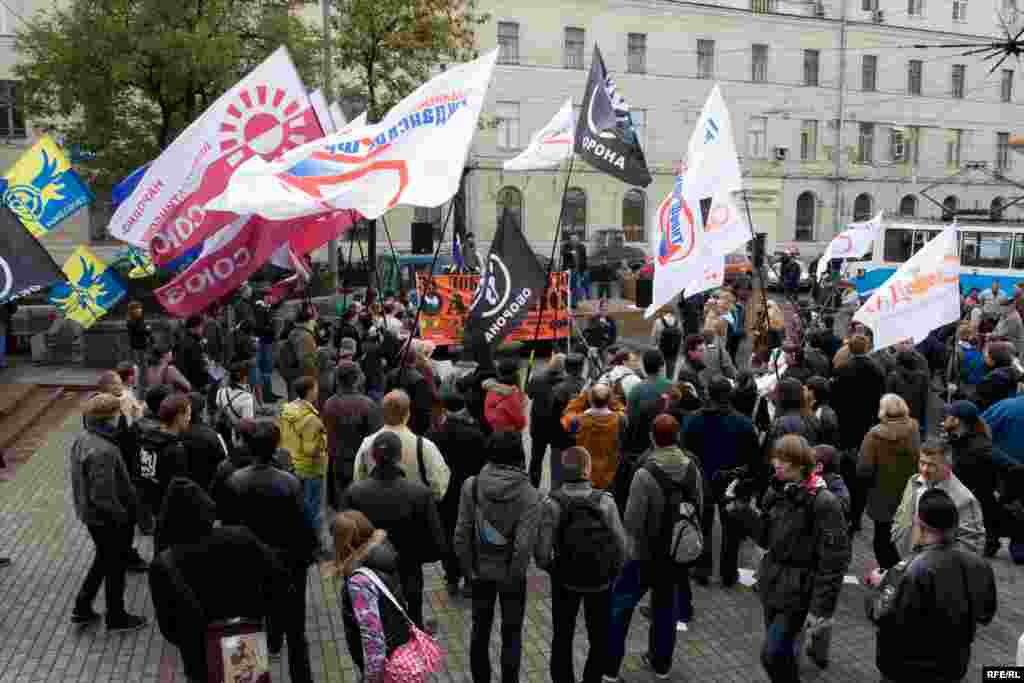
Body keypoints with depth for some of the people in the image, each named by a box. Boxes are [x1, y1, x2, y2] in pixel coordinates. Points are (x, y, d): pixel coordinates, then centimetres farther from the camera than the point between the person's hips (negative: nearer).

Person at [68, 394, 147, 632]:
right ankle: (116, 617, 29)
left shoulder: (82, 440, -2)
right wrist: (124, 516, -16)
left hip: (90, 514, 9)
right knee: (116, 566, 11)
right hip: (108, 519, -9)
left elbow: (75, 474, 11)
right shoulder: (103, 452, -33)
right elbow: (103, 497, -31)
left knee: (103, 559, 28)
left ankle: (82, 608, 36)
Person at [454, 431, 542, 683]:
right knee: (511, 634, 16)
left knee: (480, 629, 21)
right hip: (510, 573, -2)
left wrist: (468, 567, 2)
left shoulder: (471, 485, -14)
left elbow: (461, 533, -10)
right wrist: (515, 575, -7)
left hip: (481, 570, 2)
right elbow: (524, 544, -22)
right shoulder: (528, 493, -20)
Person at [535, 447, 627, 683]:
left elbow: (542, 552, -19)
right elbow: (621, 547, -15)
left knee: (562, 639, 21)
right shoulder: (605, 502, -17)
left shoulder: (552, 503, -18)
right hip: (601, 581, 0)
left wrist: (551, 568, 2)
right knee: (599, 639, 22)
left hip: (565, 580, 0)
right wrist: (612, 572, 3)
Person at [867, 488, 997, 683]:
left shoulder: (911, 570, -31)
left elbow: (884, 617, -26)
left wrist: (878, 585, -9)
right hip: (954, 667, 6)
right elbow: (986, 614, 6)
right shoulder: (979, 565, -9)